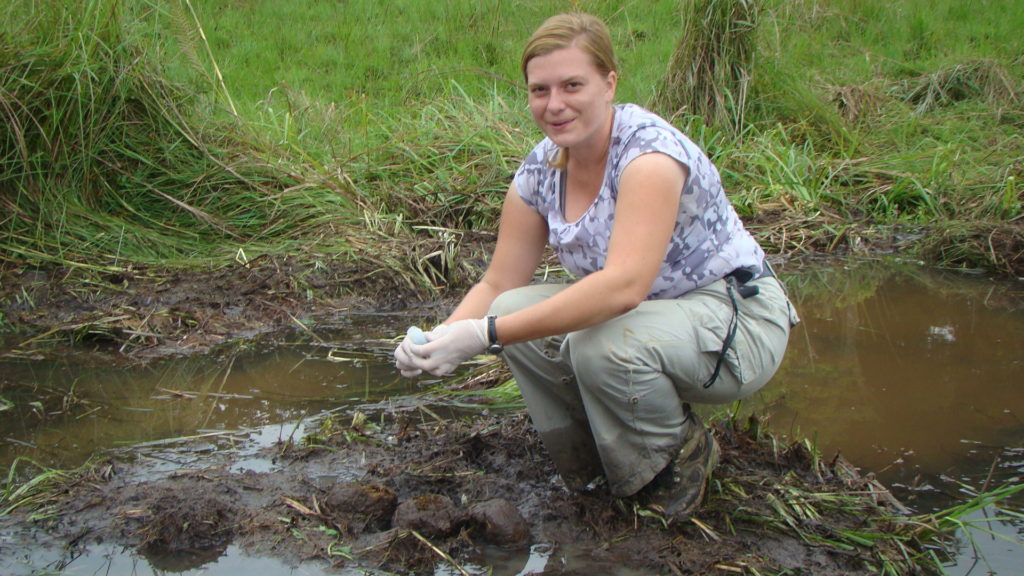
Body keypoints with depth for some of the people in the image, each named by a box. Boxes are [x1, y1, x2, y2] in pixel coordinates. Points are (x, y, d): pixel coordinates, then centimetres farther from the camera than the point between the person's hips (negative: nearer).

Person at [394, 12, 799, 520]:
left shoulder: (649, 151, -26)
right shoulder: (540, 172, -3)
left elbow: (623, 286, -39)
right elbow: (498, 285, 0)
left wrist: (484, 336, -42)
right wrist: (439, 340, -21)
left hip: (740, 321, -7)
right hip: (642, 316, 7)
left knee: (604, 342, -34)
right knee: (515, 314, -14)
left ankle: (679, 458, -3)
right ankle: (593, 461, 7)